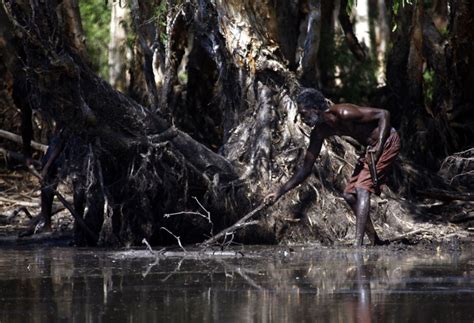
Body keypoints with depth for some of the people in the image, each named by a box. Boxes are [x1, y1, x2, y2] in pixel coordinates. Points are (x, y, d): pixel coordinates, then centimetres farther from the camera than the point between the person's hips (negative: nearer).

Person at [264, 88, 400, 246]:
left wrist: (379, 147, -31)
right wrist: (279, 192, -1)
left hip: (387, 140, -9)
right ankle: (375, 241, 16)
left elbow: (383, 114, -23)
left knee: (362, 188, -21)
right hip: (371, 147, 9)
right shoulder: (320, 132, -2)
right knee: (349, 195, 9)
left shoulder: (343, 114, -27)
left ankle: (358, 244, -28)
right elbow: (306, 168, 4)